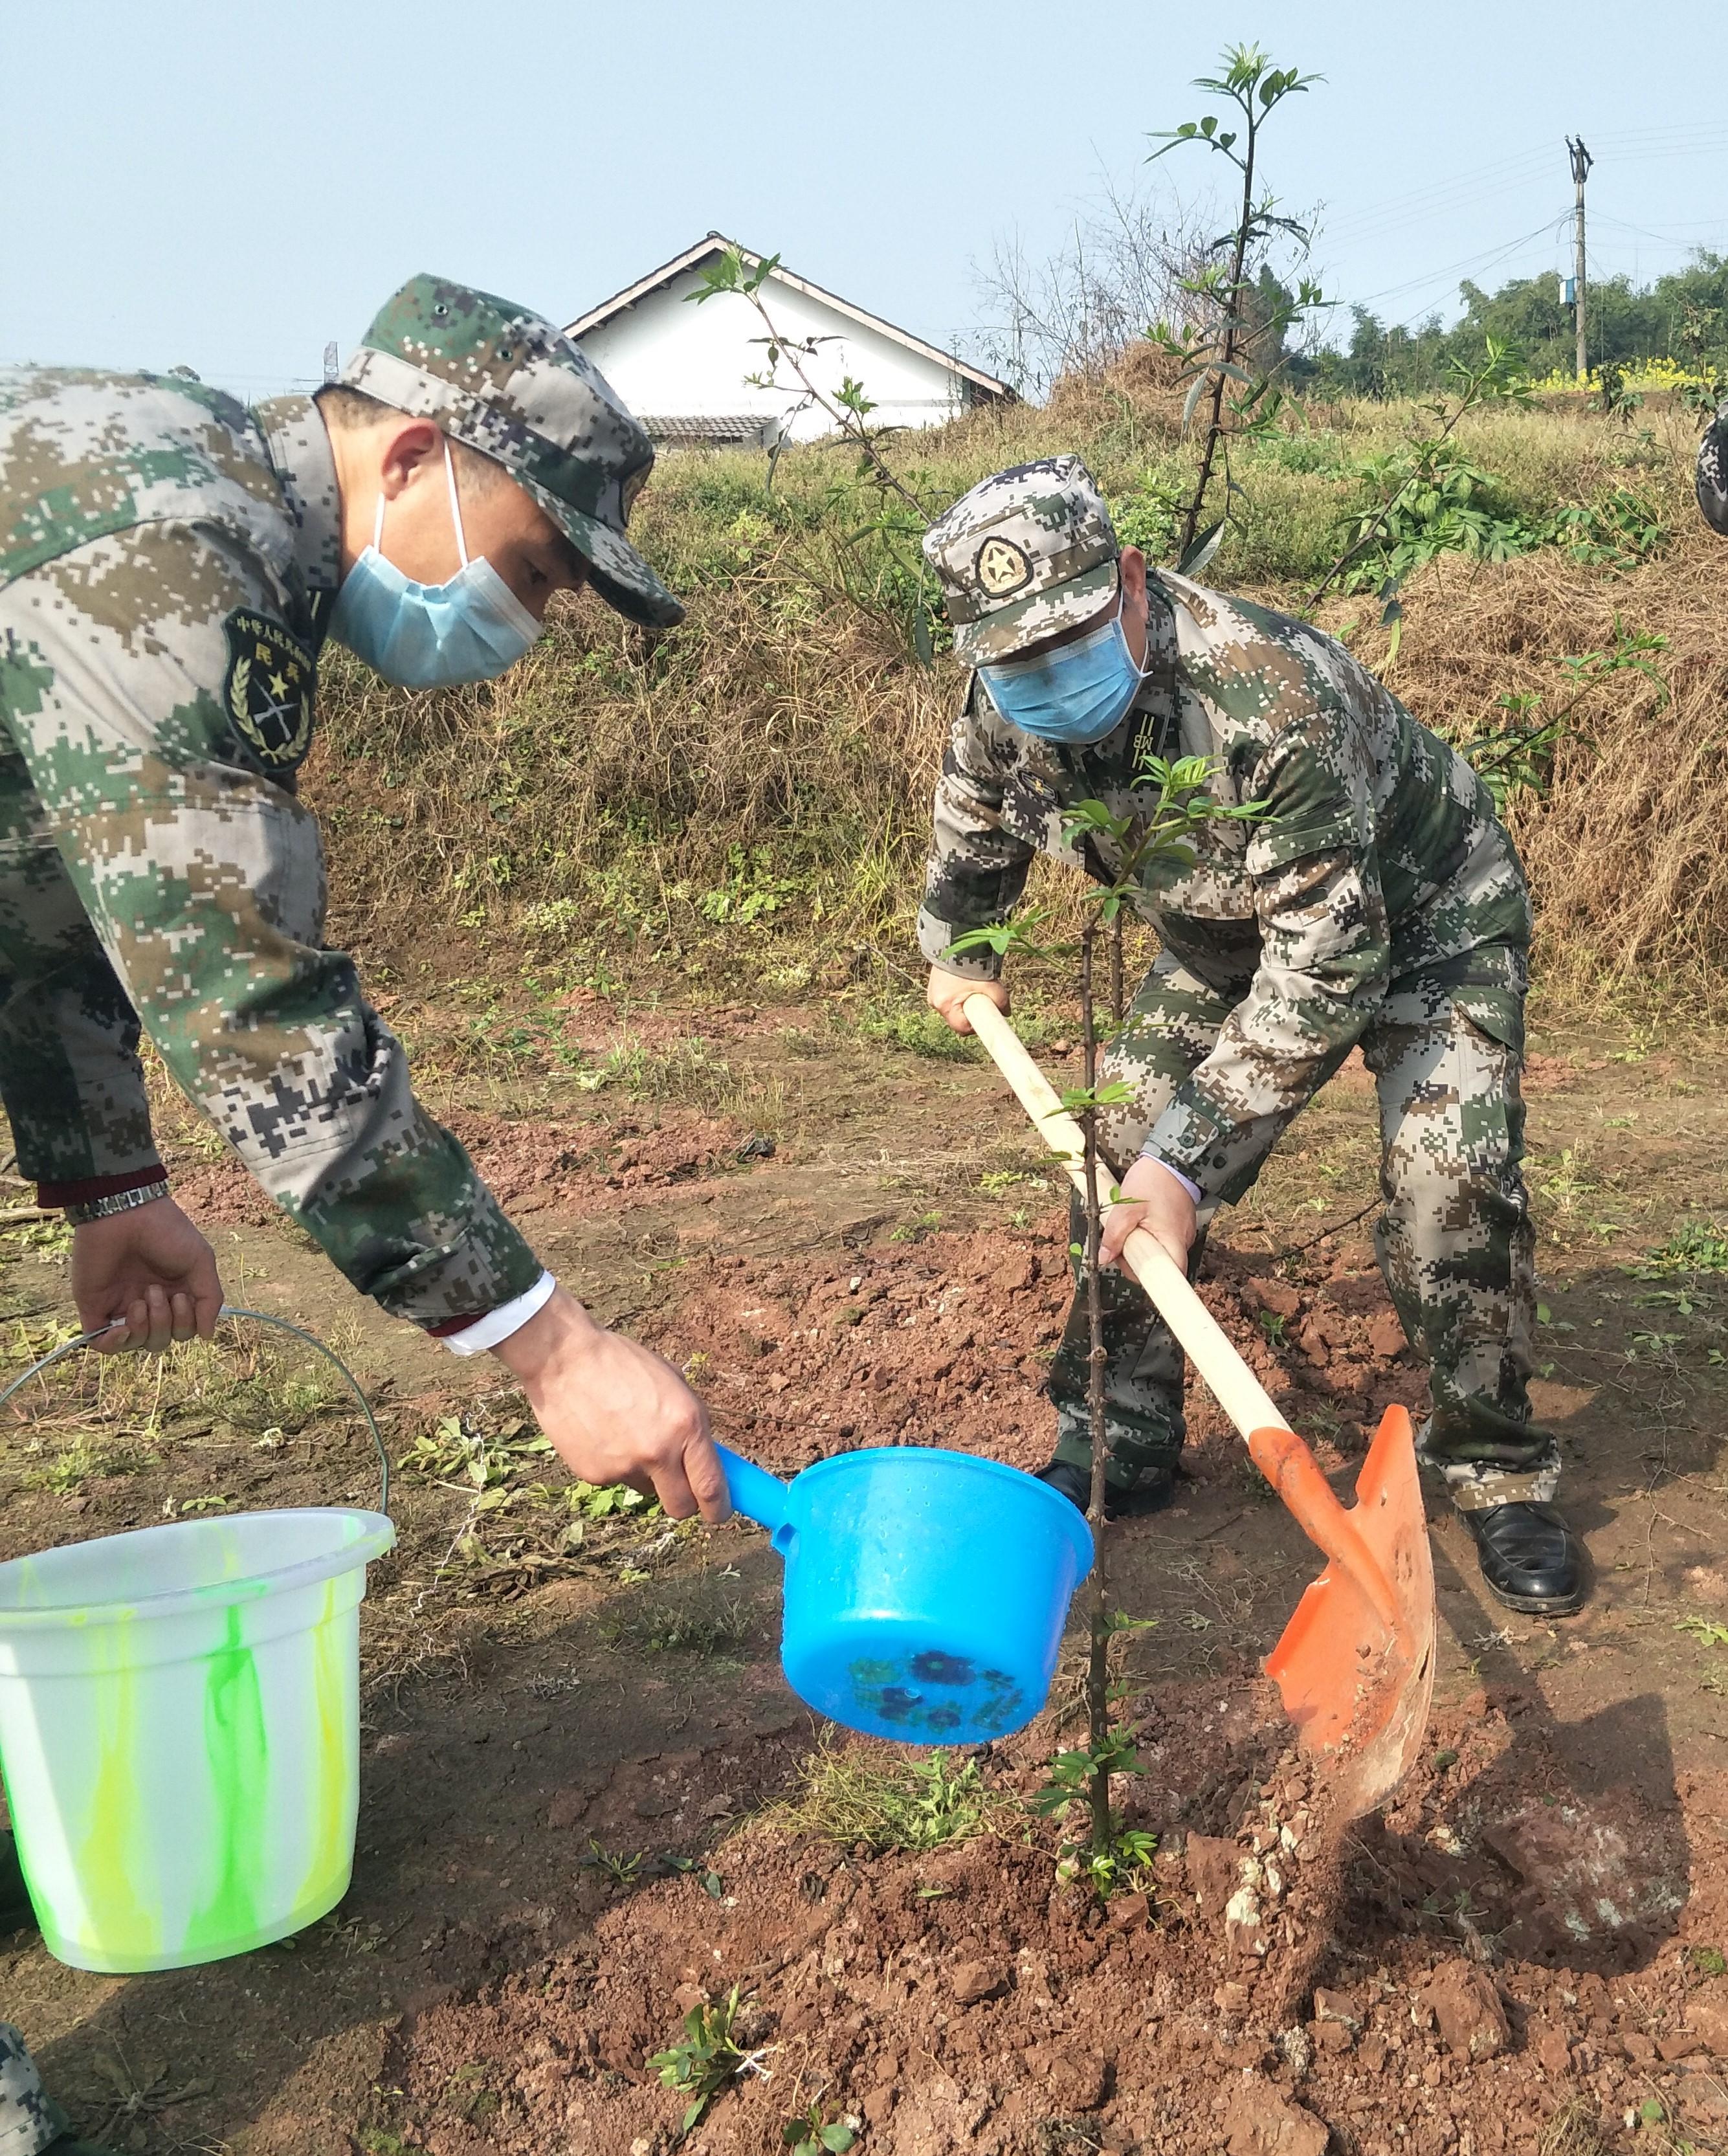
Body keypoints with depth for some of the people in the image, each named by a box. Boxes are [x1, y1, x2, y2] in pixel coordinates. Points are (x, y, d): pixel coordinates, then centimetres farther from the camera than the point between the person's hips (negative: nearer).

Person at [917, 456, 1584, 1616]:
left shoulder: (1270, 693, -42)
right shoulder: (1008, 709, -20)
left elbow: (1325, 961, -39)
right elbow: (977, 816, 6)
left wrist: (1191, 1155, -40)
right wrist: (961, 953, 19)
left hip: (1423, 911, -5)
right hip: (1230, 926, 6)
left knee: (1449, 1170, -22)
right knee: (1126, 1146, -4)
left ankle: (1498, 1470, -1)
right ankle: (1116, 1440, 13)